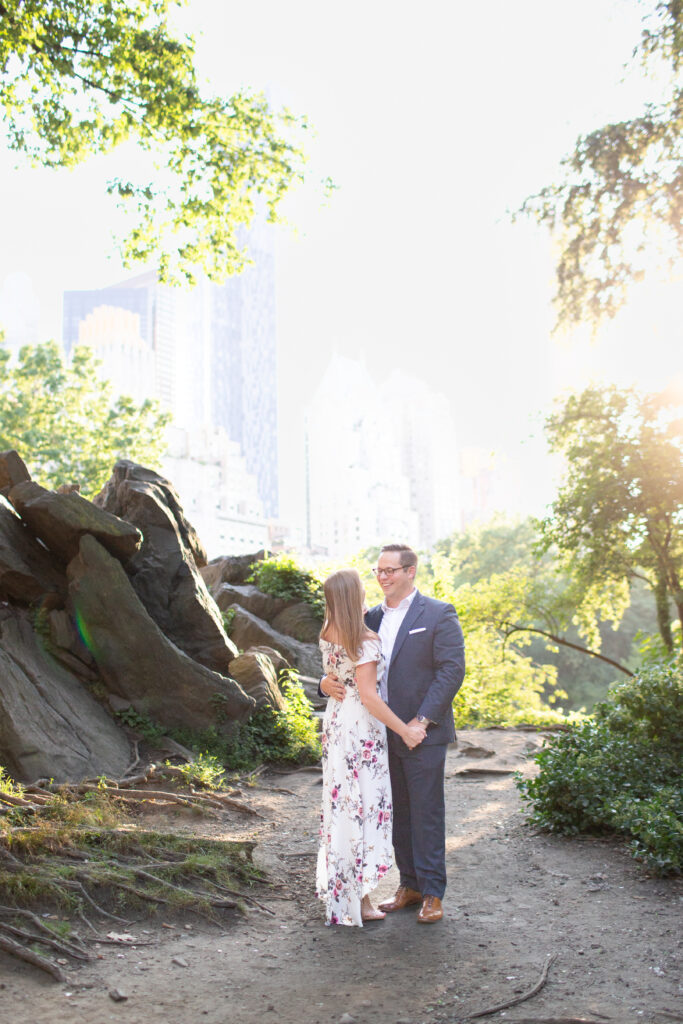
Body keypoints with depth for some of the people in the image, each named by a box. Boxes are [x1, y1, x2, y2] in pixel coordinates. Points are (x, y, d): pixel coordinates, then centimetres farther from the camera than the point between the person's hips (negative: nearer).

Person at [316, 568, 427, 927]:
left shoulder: (328, 634, 4)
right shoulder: (364, 642, -19)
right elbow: (369, 697, -21)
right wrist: (404, 730, -15)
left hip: (335, 721, 8)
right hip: (361, 727, -8)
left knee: (340, 802, 17)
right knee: (362, 804, 1)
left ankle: (336, 887, 28)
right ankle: (358, 900, 9)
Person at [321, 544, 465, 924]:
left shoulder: (438, 614, -7)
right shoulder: (373, 618, 11)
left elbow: (453, 669, -13)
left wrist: (423, 720, -19)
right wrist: (328, 682, -11)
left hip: (423, 733, -6)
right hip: (384, 734, 6)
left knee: (426, 814, 1)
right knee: (398, 814, 14)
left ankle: (433, 893, 12)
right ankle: (409, 885, 26)